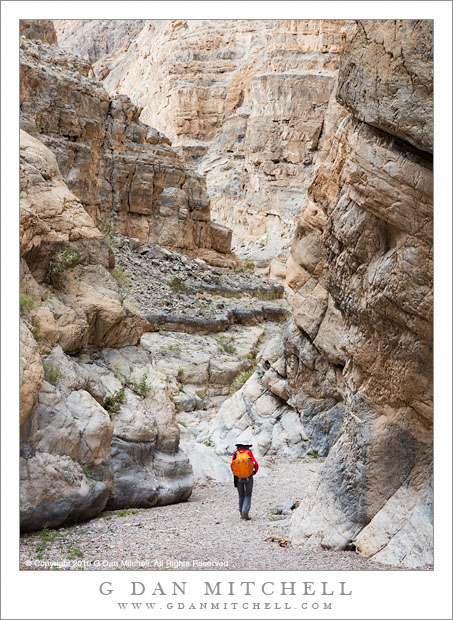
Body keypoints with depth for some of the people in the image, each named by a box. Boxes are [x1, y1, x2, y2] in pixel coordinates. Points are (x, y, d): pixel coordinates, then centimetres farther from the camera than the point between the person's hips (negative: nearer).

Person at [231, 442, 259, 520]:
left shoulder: (235, 453, 1)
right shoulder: (249, 453, -3)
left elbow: (232, 465, -7)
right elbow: (255, 464, -10)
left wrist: (234, 473, 11)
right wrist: (255, 471, 8)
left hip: (238, 478, 2)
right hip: (248, 477, -2)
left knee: (241, 496, 16)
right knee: (248, 495, 9)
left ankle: (242, 514, 19)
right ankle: (245, 512, -9)